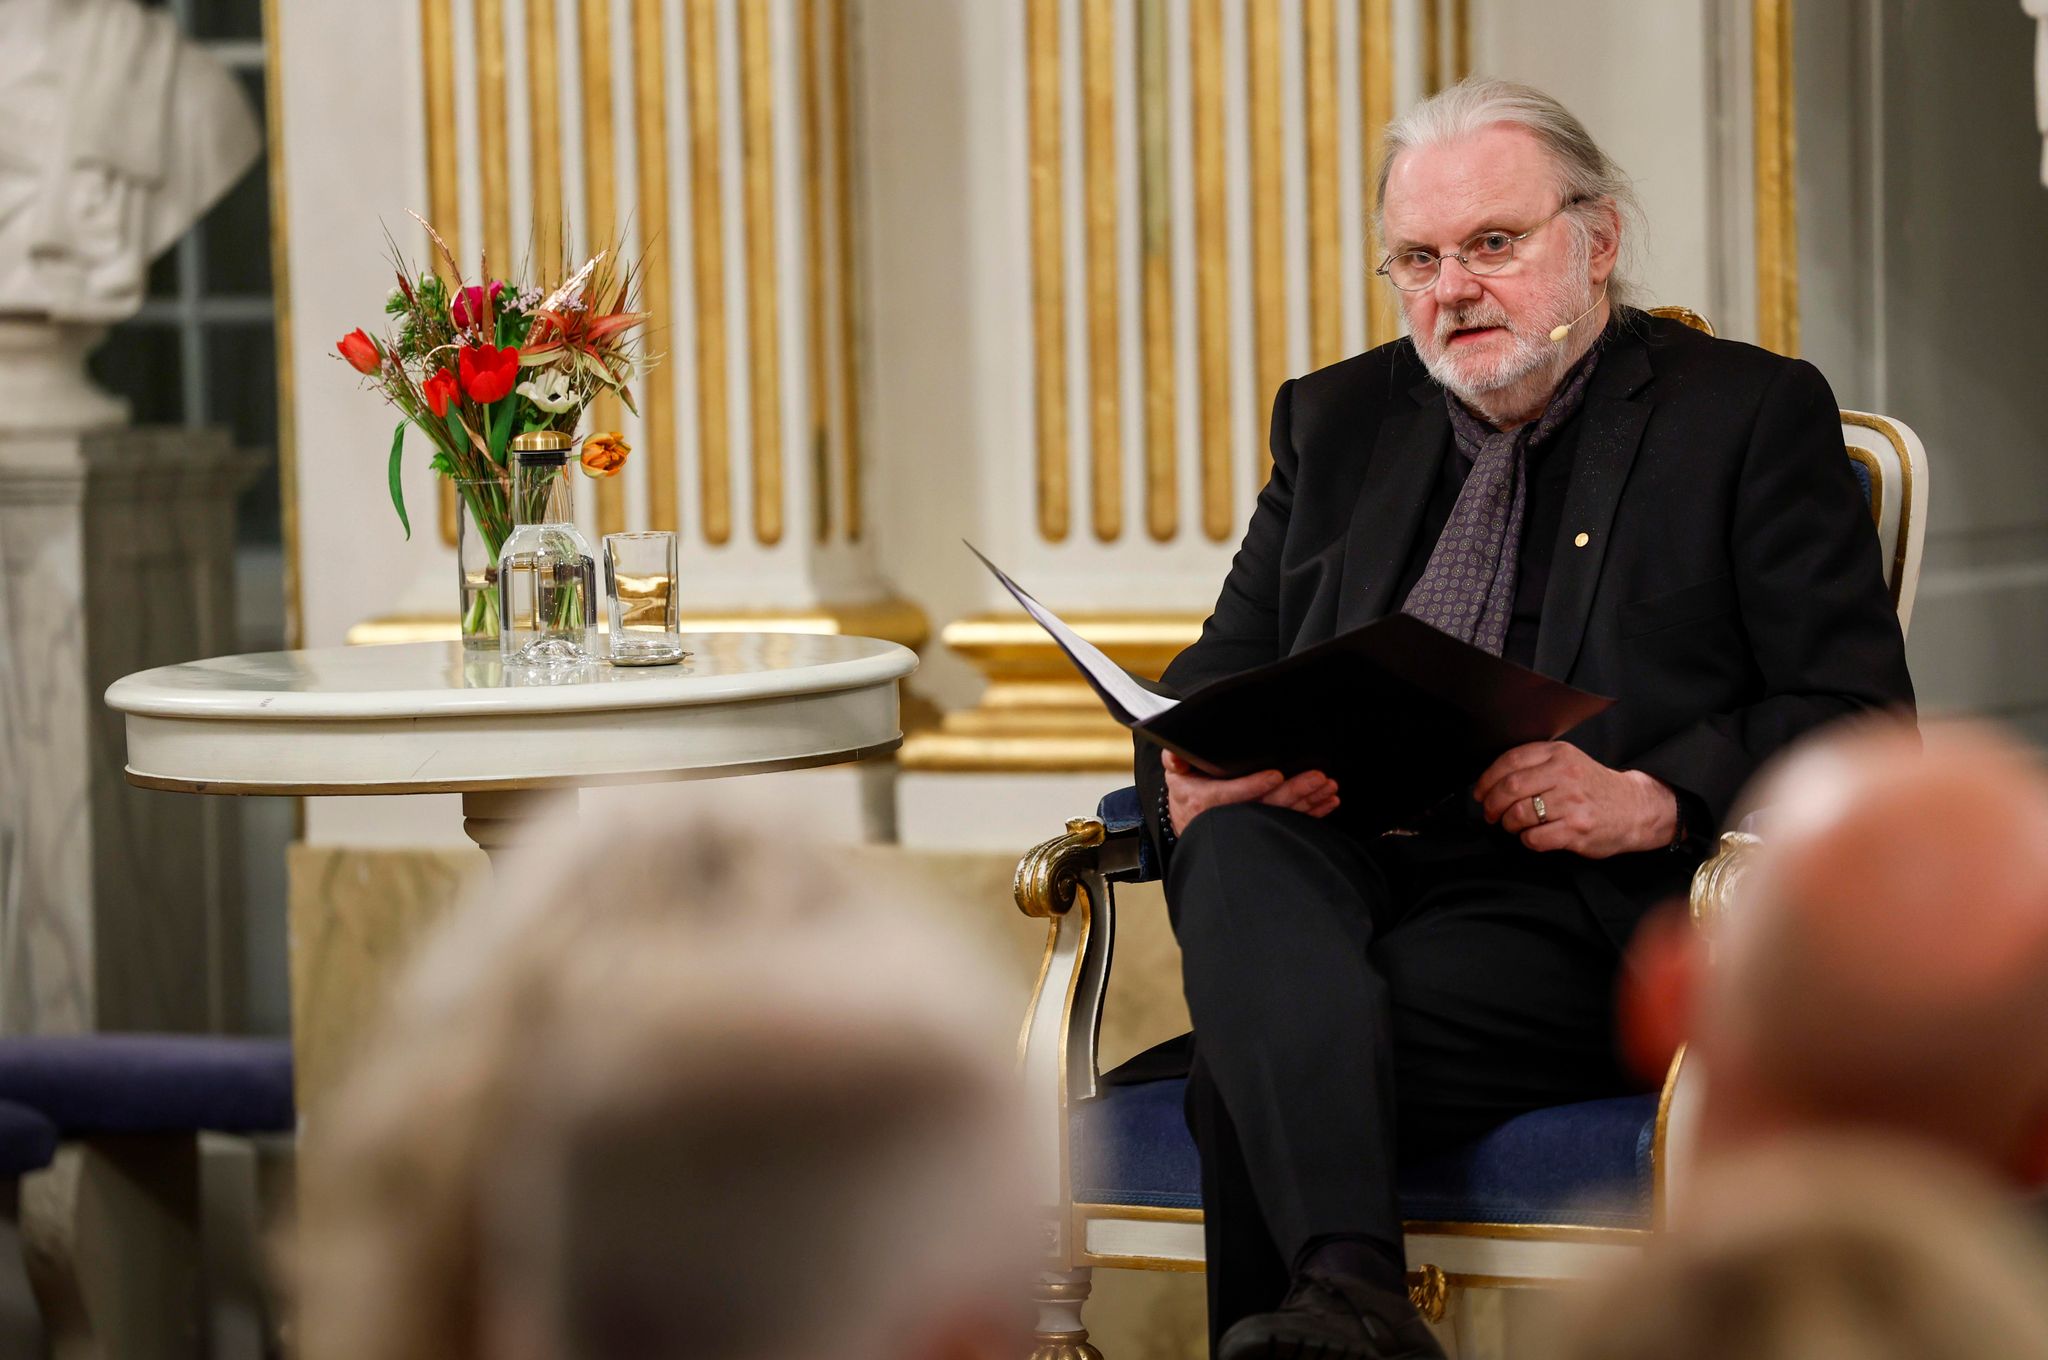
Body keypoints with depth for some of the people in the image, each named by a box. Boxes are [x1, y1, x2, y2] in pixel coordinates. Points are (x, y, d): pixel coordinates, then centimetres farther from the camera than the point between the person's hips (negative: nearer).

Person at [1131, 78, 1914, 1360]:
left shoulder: (1749, 413, 9)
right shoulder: (1338, 420, 24)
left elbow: (1860, 720, 1)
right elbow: (1224, 669, 20)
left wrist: (1649, 799, -19)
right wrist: (1194, 772, -7)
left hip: (1578, 917, -4)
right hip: (1334, 878, 4)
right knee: (1240, 844, -35)